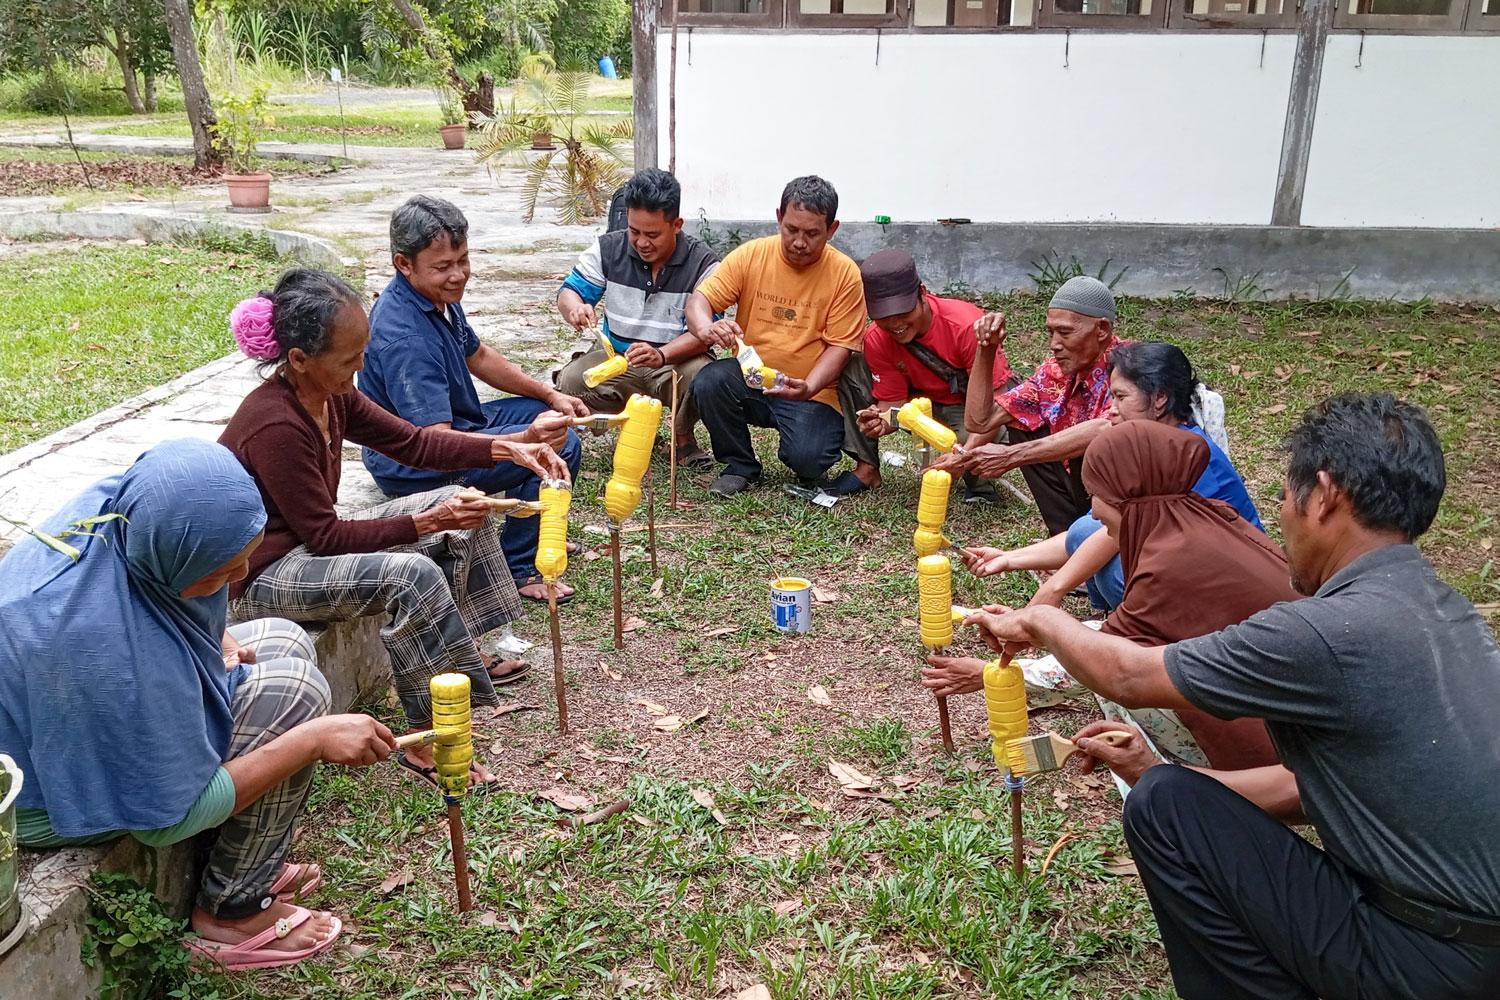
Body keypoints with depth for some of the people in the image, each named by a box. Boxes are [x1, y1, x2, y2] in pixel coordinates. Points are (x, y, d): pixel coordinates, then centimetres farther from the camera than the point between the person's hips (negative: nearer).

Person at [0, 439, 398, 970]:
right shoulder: (106, 643, -40)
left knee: (286, 640, 6)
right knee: (295, 690, -18)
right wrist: (314, 739, -26)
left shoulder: (122, 502, -17)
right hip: (50, 797, -9)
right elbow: (167, 817, -27)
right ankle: (234, 911, 0)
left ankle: (249, 862, 14)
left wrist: (214, 635, -5)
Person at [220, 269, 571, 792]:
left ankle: (466, 655, 16)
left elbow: (413, 443, 3)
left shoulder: (332, 394, -3)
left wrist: (509, 447, -6)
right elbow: (325, 537, -25)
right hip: (260, 577, -10)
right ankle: (427, 743, -22)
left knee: (460, 508, 7)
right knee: (410, 576, -33)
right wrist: (426, 522, -27)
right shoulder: (275, 426, -29)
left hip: (312, 541, 10)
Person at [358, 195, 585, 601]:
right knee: (561, 446, -20)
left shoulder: (437, 296, 0)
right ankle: (517, 569, -6)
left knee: (546, 414, 18)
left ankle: (532, 534, 29)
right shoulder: (404, 338, -32)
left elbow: (477, 356, 16)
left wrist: (550, 395, 7)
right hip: (411, 465, -10)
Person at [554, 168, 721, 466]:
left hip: (677, 362, -2)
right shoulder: (608, 249, -3)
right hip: (616, 359, 3)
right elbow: (568, 292, 1)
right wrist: (575, 308, -28)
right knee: (570, 380, -25)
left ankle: (683, 433, 1)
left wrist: (662, 355, -39)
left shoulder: (703, 263, -12)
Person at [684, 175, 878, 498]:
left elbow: (840, 347, -9)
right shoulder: (750, 255, -2)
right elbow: (699, 300, -4)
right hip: (748, 379, 3)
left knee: (806, 458, -29)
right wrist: (707, 328, -29)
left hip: (813, 393, -3)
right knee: (709, 382, -28)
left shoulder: (845, 274, -7)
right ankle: (740, 466, -2)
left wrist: (809, 388, -27)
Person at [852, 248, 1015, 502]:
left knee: (971, 437, -40)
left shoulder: (967, 325, -32)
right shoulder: (876, 339, -19)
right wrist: (881, 422, -38)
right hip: (931, 402, 4)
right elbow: (893, 402, -12)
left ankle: (979, 488, -3)